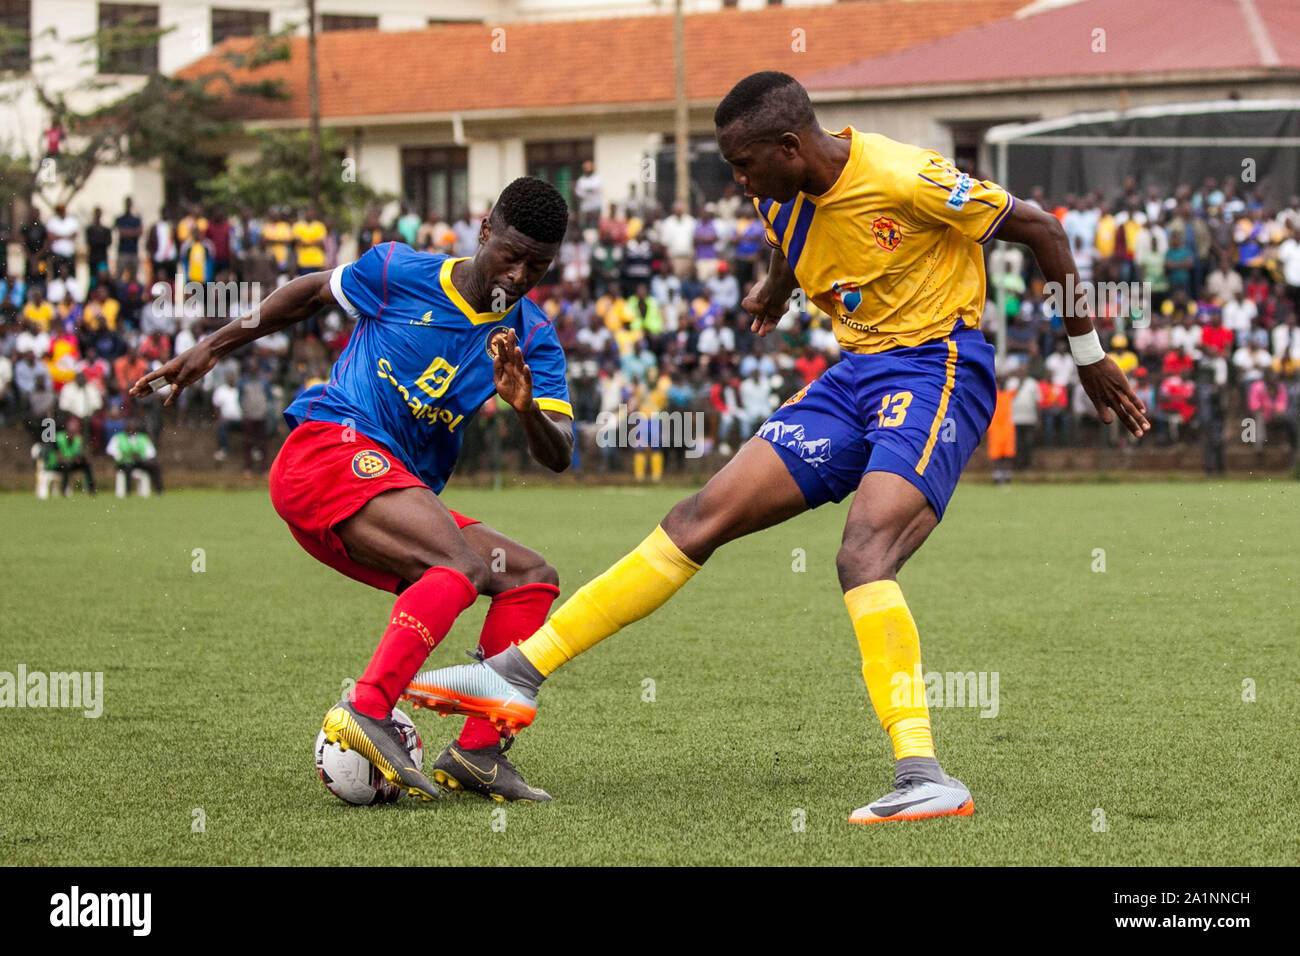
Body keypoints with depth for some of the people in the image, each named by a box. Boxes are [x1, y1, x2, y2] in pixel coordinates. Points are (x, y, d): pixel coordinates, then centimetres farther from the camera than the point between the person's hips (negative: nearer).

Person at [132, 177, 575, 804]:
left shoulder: (534, 341, 9)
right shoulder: (400, 273, 0)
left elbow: (557, 457, 0)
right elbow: (312, 292, 18)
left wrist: (528, 407, -22)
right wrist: (211, 348, 19)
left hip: (398, 493, 7)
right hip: (330, 447, -7)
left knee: (533, 576, 0)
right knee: (463, 561, -29)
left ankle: (476, 753, -10)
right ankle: (367, 711, -42)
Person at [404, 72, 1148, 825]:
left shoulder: (904, 178, -21)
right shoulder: (786, 202, 3)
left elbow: (1040, 229, -11)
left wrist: (1089, 354, -4)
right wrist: (776, 294, 51)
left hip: (936, 371, -8)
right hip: (856, 373, 8)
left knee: (864, 557, -30)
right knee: (703, 518, 1)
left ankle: (923, 777, -36)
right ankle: (518, 674, 2)